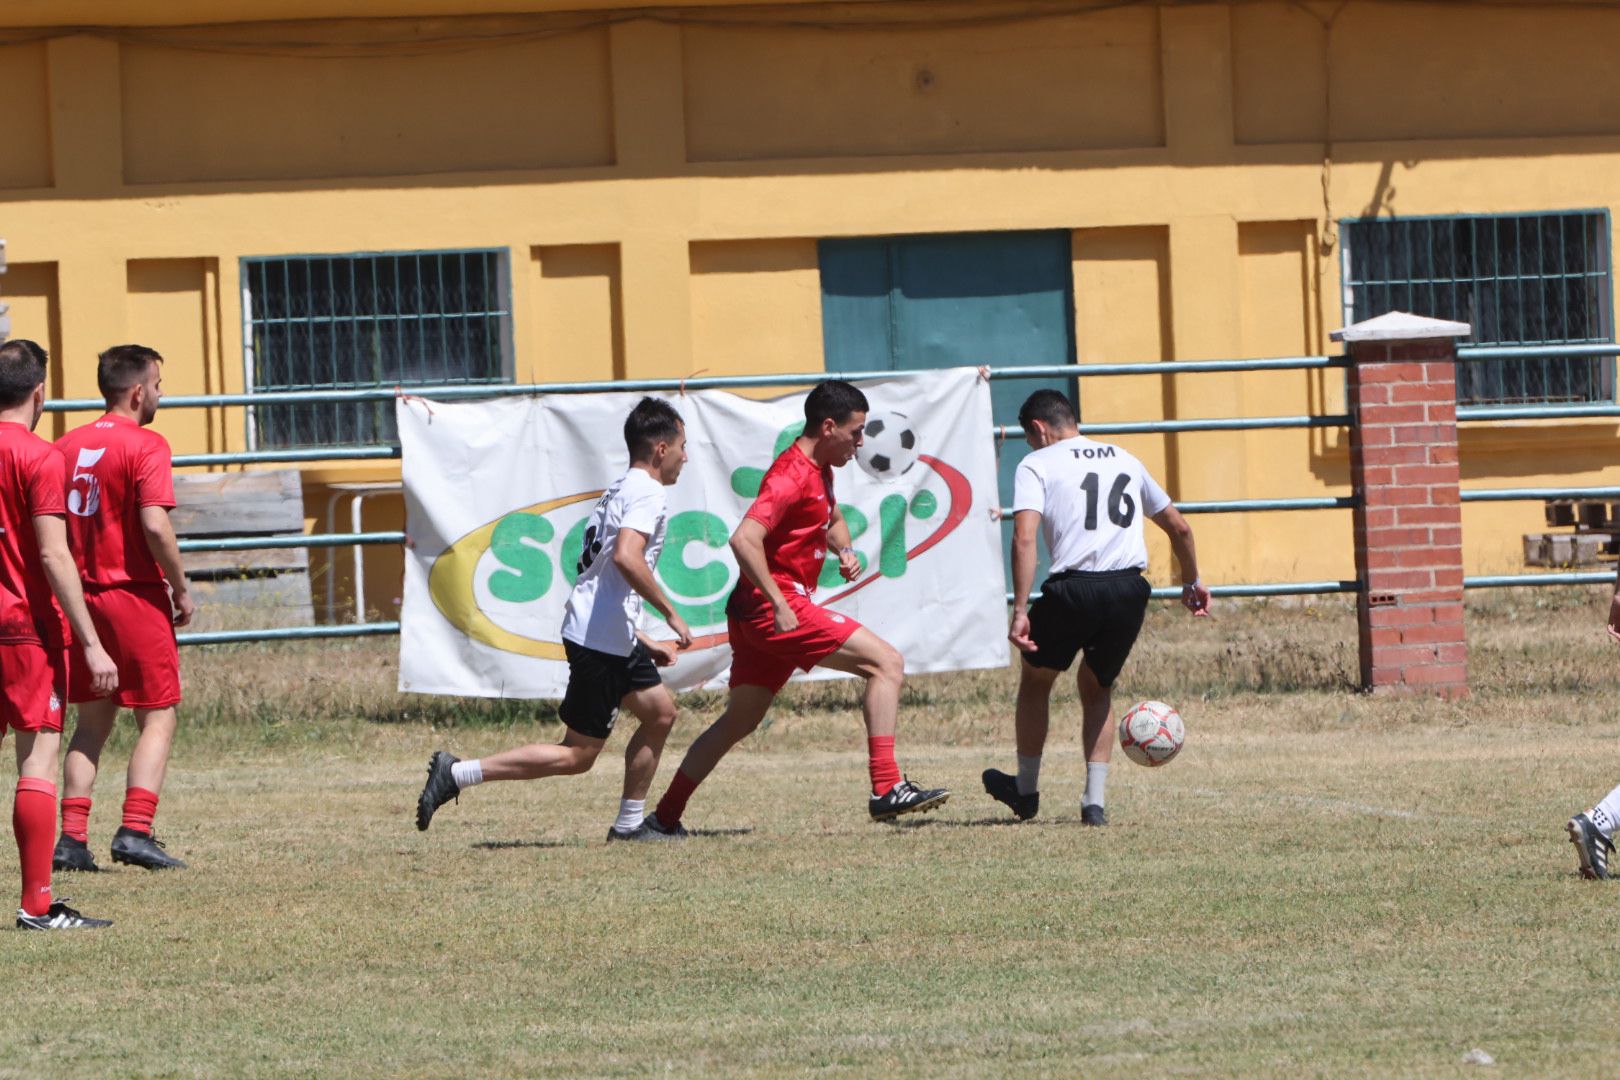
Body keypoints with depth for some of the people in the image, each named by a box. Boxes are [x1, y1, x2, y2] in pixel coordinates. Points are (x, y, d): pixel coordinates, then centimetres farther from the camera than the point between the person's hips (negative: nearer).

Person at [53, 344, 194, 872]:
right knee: (158, 717, 2)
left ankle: (71, 838, 7)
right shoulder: (145, 445, -11)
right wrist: (181, 589, -9)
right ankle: (135, 831, -10)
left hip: (81, 595, 6)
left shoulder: (66, 446, 9)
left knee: (92, 719, 14)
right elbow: (155, 526, -21)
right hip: (136, 594, -6)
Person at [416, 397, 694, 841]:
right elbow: (626, 557, -30)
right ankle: (457, 774, -11)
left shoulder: (621, 490, 20)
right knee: (577, 755, -7)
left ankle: (629, 824, 22)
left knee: (660, 712, 19)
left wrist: (644, 641, 26)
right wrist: (671, 613, -22)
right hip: (601, 641, -10)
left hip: (611, 637, 10)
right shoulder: (647, 493, -12)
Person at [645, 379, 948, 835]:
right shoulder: (791, 476, -16)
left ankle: (665, 816, 19)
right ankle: (887, 789, -21)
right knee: (886, 663, -13)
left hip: (757, 612, 10)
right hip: (776, 607, -10)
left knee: (739, 721, 16)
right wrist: (780, 604, -28)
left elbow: (834, 519, 36)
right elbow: (744, 540, -27)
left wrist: (845, 551, 13)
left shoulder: (819, 471, 16)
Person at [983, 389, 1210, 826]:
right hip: (1129, 589, 4)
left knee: (1036, 677, 23)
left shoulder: (1036, 465, 5)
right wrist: (1192, 582, 44)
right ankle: (1095, 801, 13)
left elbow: (1024, 538, -10)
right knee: (1097, 688, 25)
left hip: (1074, 589, -4)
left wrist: (1020, 612, -14)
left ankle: (1026, 790, 33)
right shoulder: (1125, 461, 22)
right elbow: (1179, 527, 30)